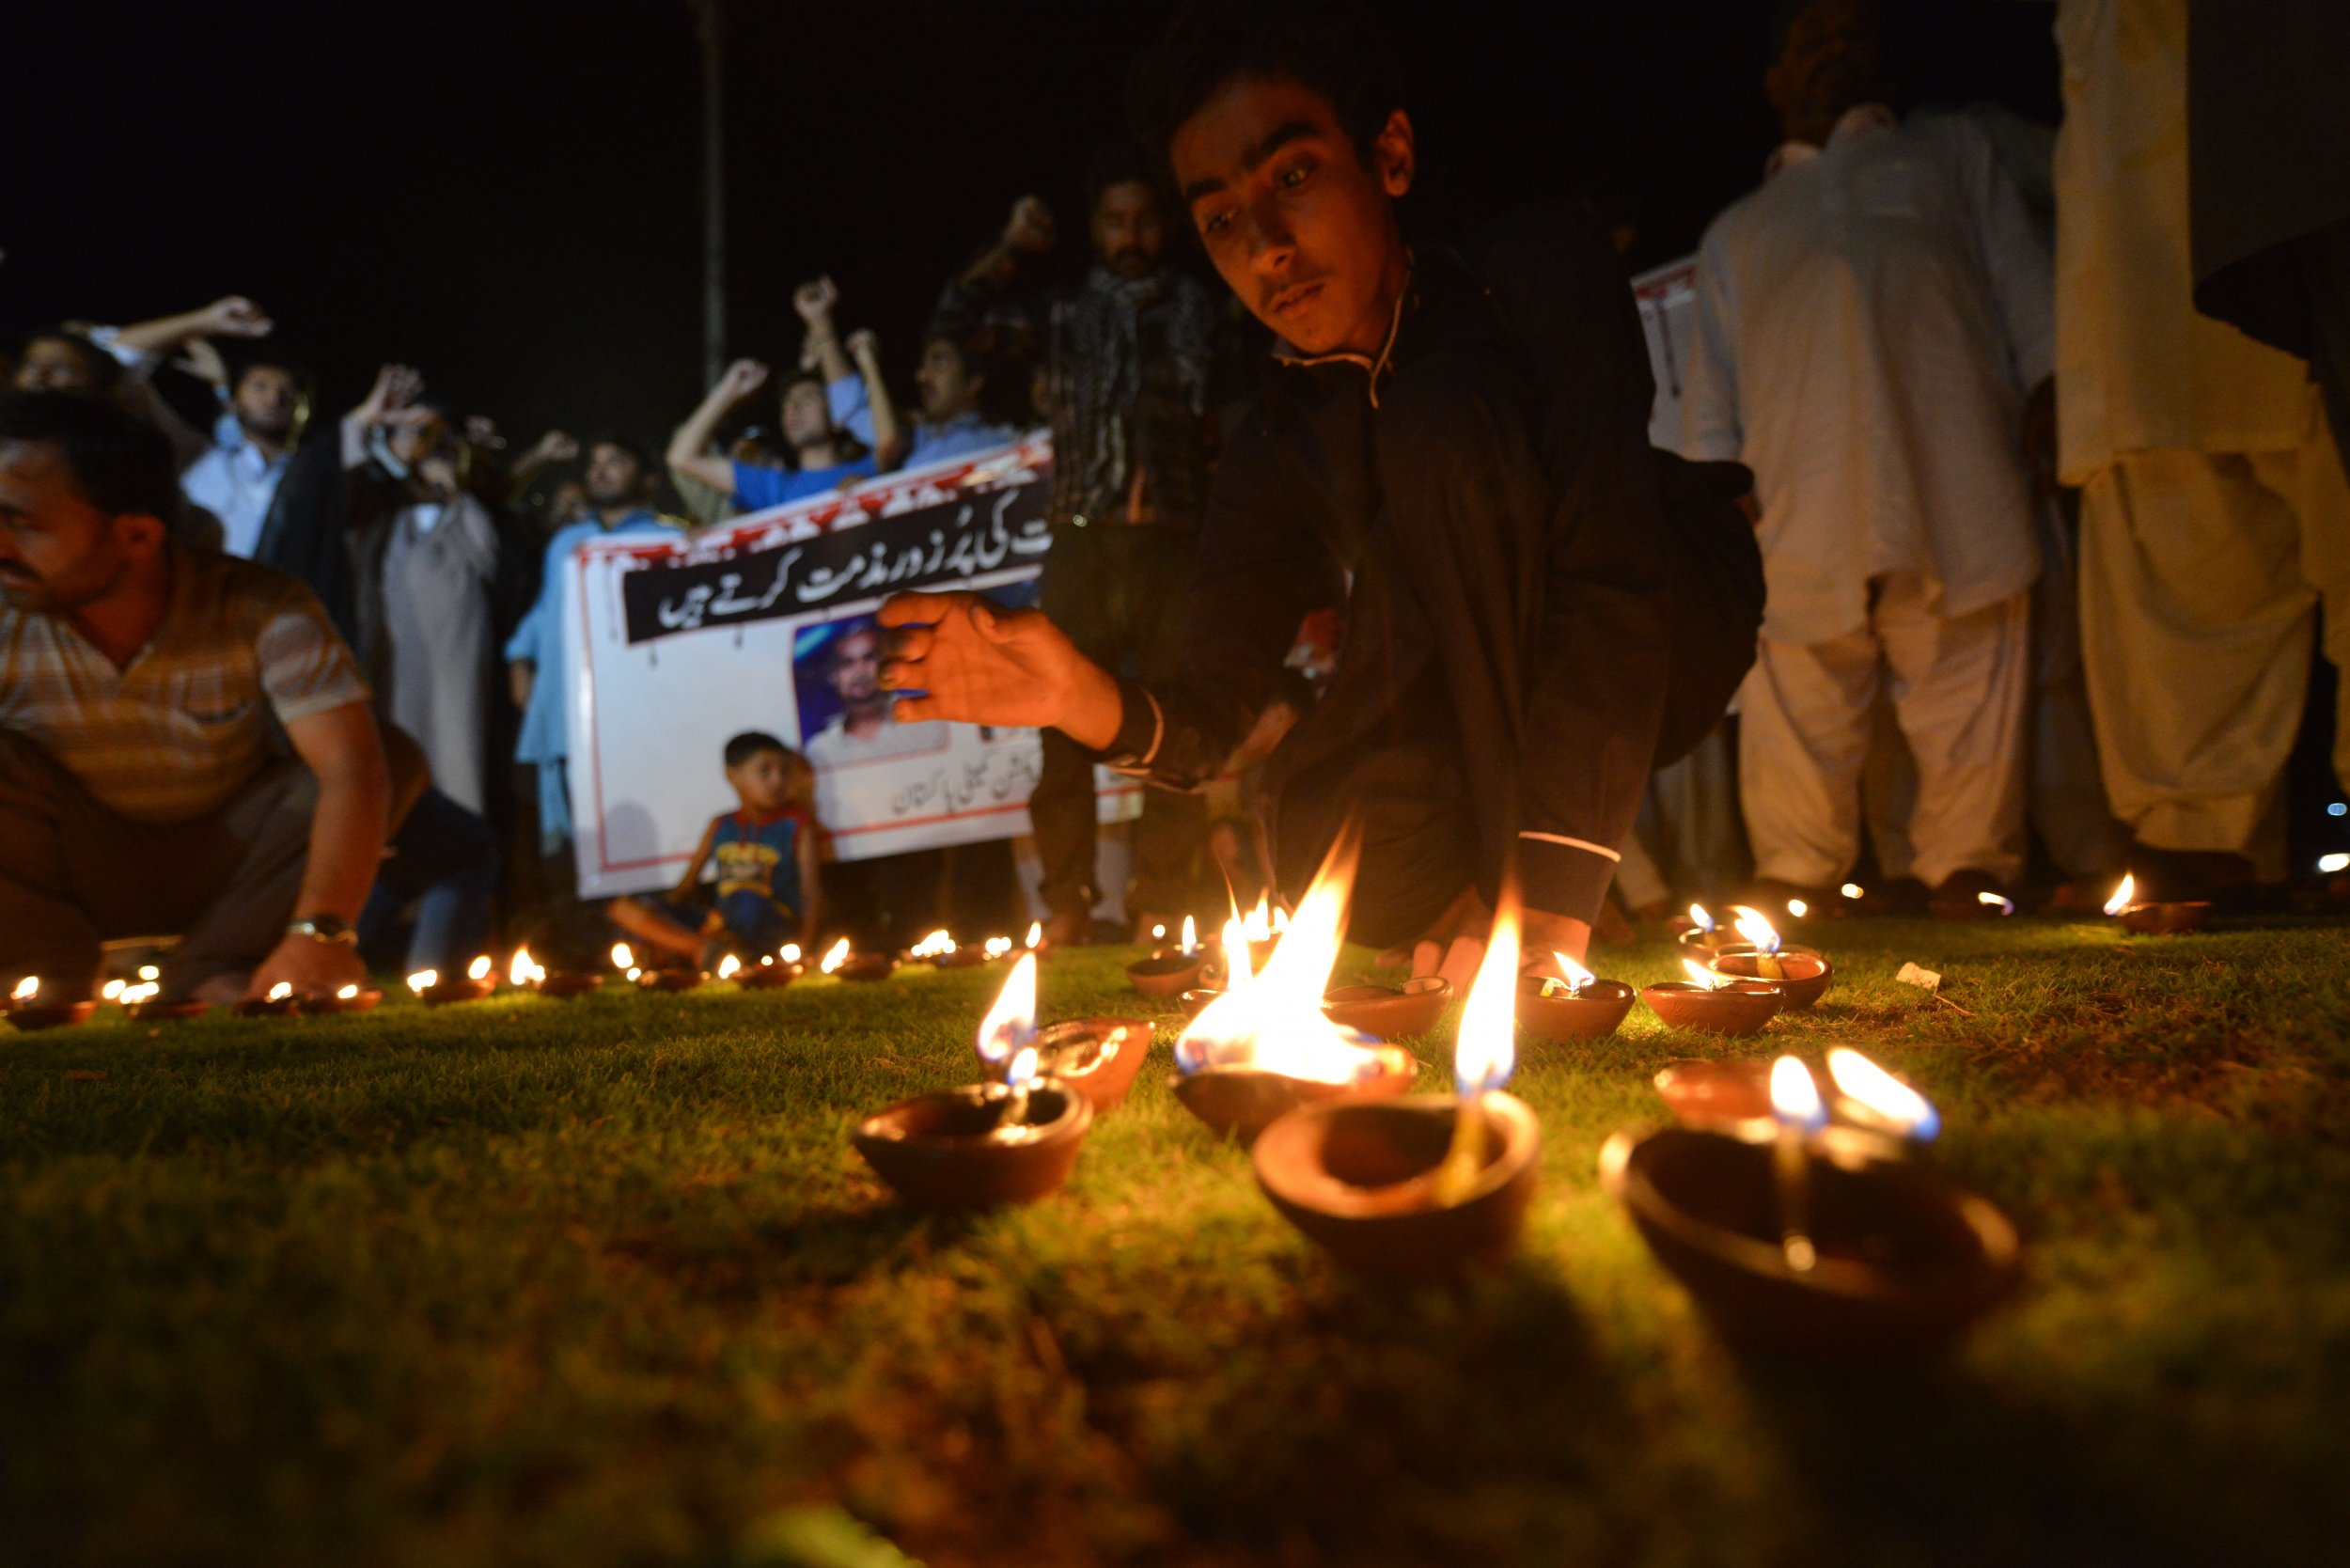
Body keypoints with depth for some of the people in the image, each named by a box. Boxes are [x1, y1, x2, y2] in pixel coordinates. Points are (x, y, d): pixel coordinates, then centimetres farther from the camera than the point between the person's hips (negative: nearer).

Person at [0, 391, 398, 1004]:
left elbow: (355, 767, -33)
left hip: (230, 864, 0)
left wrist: (319, 930, -47)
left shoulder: (265, 612, -22)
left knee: (395, 757, -25)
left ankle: (212, 970, -11)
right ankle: (60, 967, -7)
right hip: (83, 871, 0)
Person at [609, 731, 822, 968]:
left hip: (772, 931, -5)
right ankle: (701, 949, -25)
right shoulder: (721, 827, 16)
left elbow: (810, 888, -5)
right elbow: (688, 884, 20)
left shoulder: (797, 825, 5)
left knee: (747, 898, -41)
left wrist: (805, 940, -21)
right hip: (722, 928, 5)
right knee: (624, 909, -9)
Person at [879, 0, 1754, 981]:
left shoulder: (1542, 272, -17)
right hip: (1492, 729, 3)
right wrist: (1090, 701, -33)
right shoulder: (1277, 449, -4)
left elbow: (1610, 577, -29)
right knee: (1333, 850, -29)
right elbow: (1211, 715, -7)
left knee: (1440, 419, -28)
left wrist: (1548, 895, -37)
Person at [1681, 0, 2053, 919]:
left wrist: (2050, 410, 3)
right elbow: (1710, 411, 23)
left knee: (1968, 696, -7)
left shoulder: (1951, 156, 30)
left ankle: (1966, 877, 1)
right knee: (1800, 701, -5)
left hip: (1958, 502, 0)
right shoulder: (1736, 233, 31)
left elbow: (2031, 309, 20)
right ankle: (1796, 885, 4)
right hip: (1802, 525, 1)